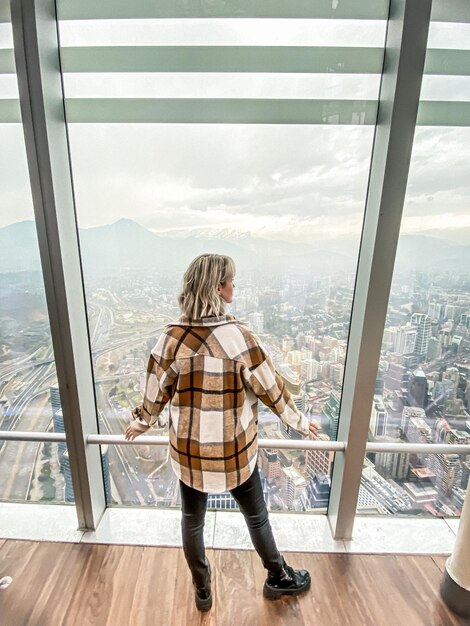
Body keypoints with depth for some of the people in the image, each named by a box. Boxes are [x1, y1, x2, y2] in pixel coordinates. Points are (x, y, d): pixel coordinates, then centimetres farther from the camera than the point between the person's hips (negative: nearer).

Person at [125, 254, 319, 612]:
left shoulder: (172, 337, -13)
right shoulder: (238, 335, -22)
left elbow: (156, 389, -2)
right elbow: (271, 388, -13)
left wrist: (143, 423, 18)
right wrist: (300, 422, 4)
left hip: (188, 449, 3)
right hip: (235, 449, -2)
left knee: (192, 521, 26)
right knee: (257, 517, 25)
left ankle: (202, 591, 51)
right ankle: (279, 579, 50)